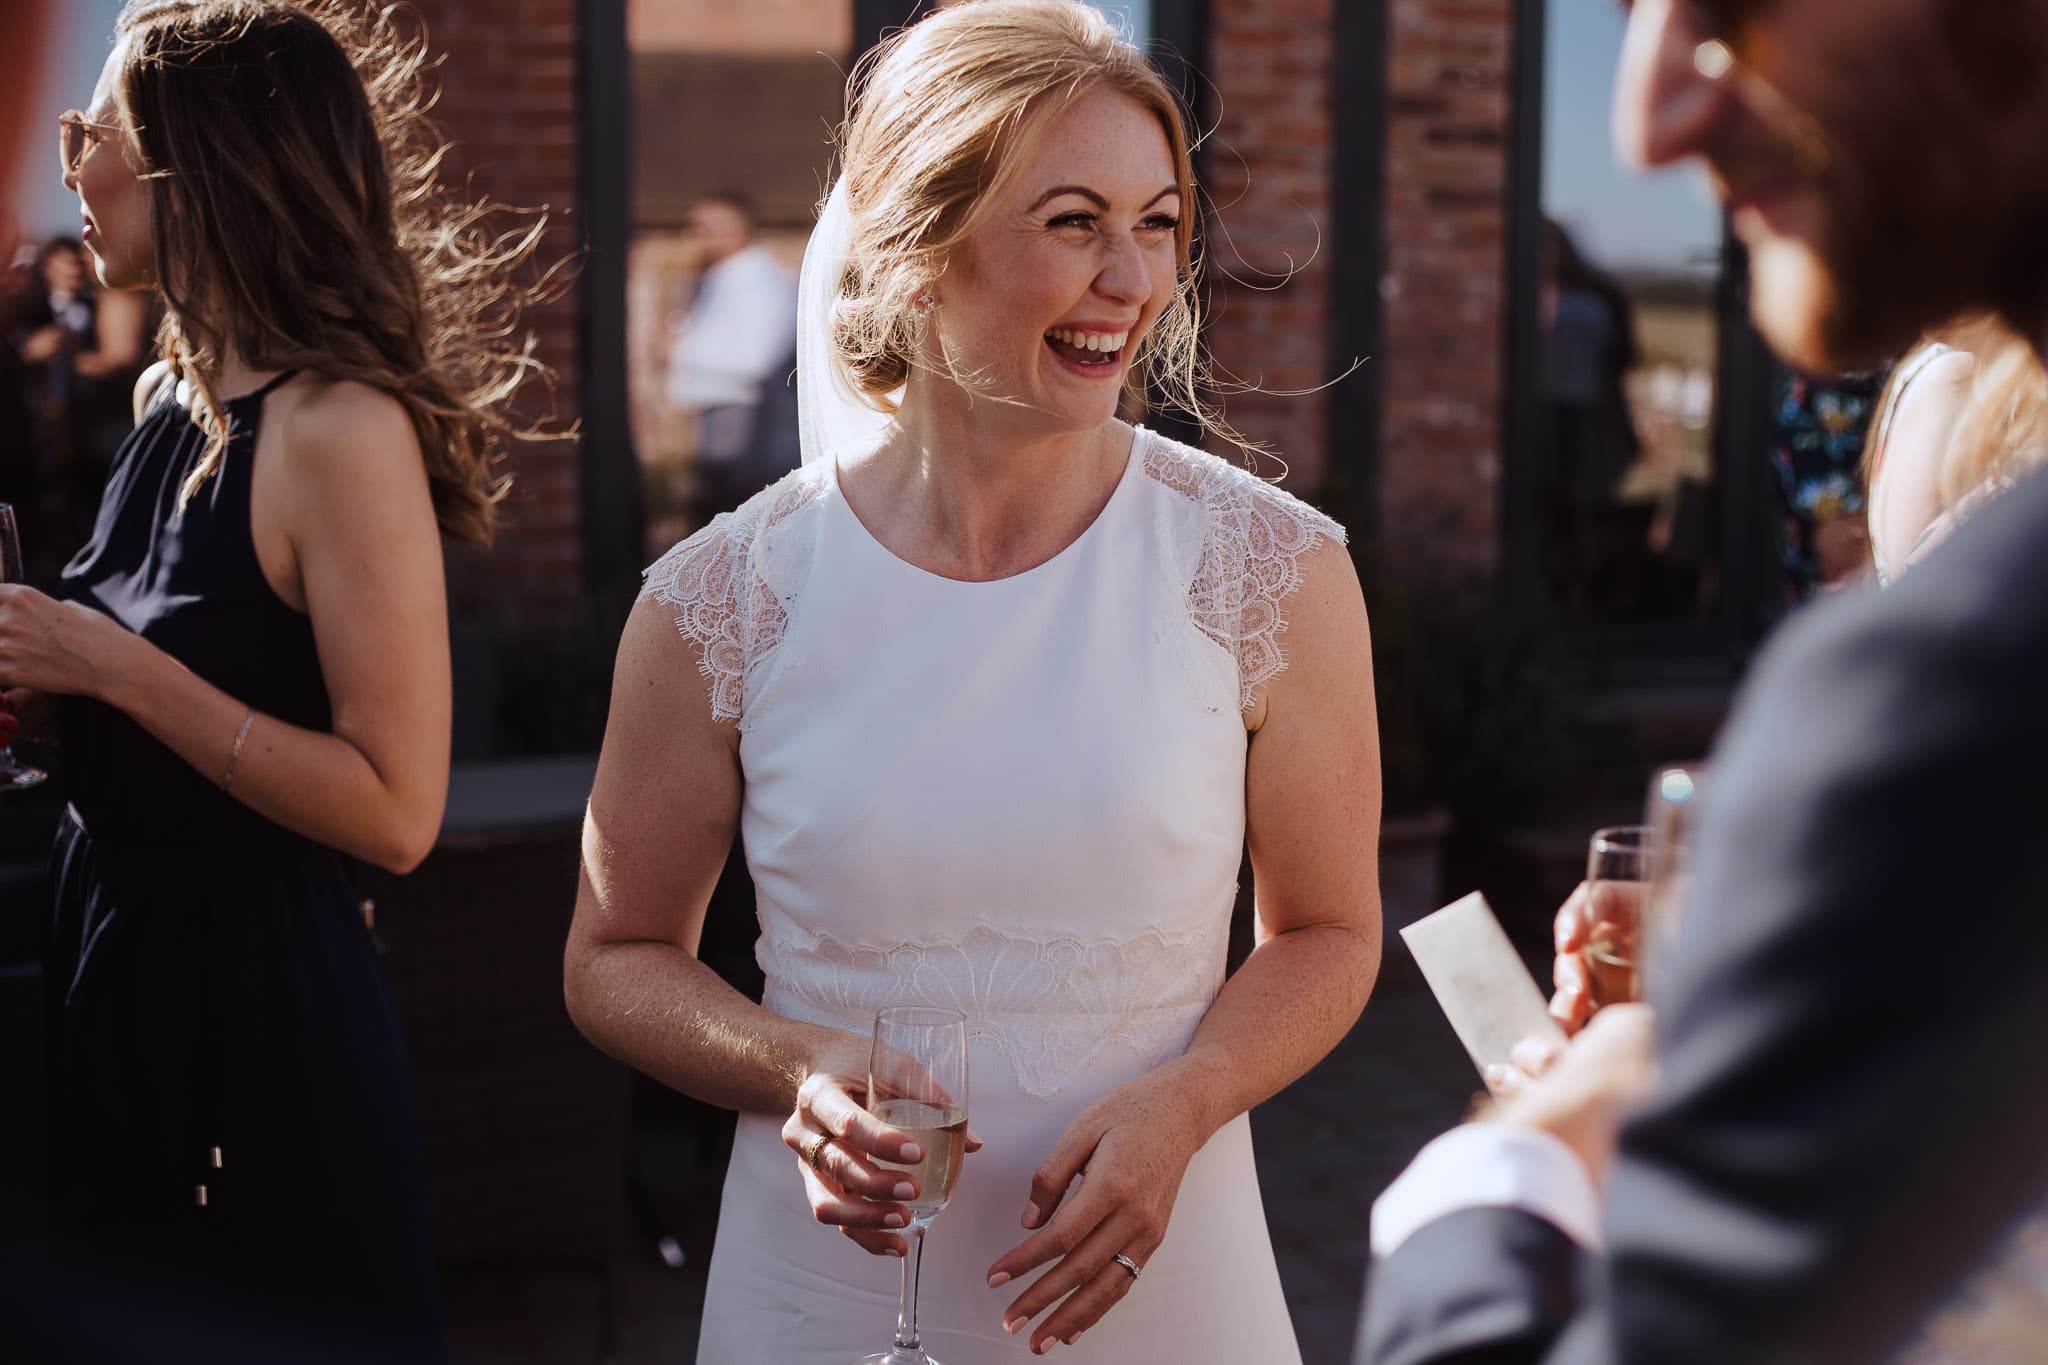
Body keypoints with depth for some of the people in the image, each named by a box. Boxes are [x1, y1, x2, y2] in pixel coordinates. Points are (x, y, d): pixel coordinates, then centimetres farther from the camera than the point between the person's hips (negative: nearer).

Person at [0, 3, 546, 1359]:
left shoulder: (342, 431, -20)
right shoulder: (168, 397, 6)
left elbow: (394, 812, -23)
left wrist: (112, 666, -23)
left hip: (264, 997, -8)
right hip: (110, 958, 8)